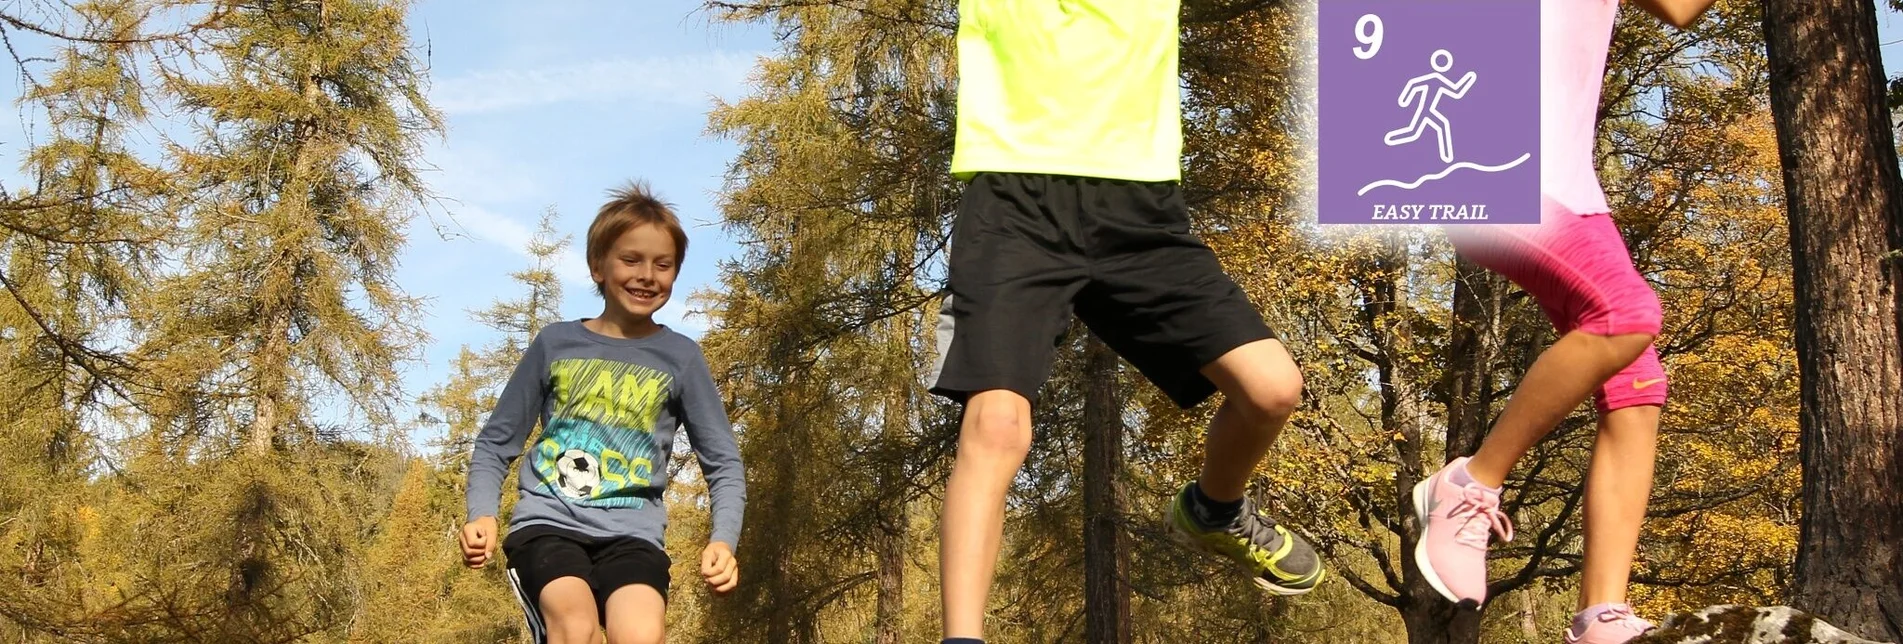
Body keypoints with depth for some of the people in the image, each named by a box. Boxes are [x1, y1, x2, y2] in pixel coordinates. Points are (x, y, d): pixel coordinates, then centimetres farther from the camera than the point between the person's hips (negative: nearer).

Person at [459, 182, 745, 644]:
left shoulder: (680, 357, 9)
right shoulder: (555, 343, 9)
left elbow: (723, 463, 10)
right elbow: (496, 443, 14)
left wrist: (723, 540, -9)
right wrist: (482, 514, -5)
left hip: (631, 533, 0)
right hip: (547, 523, 0)